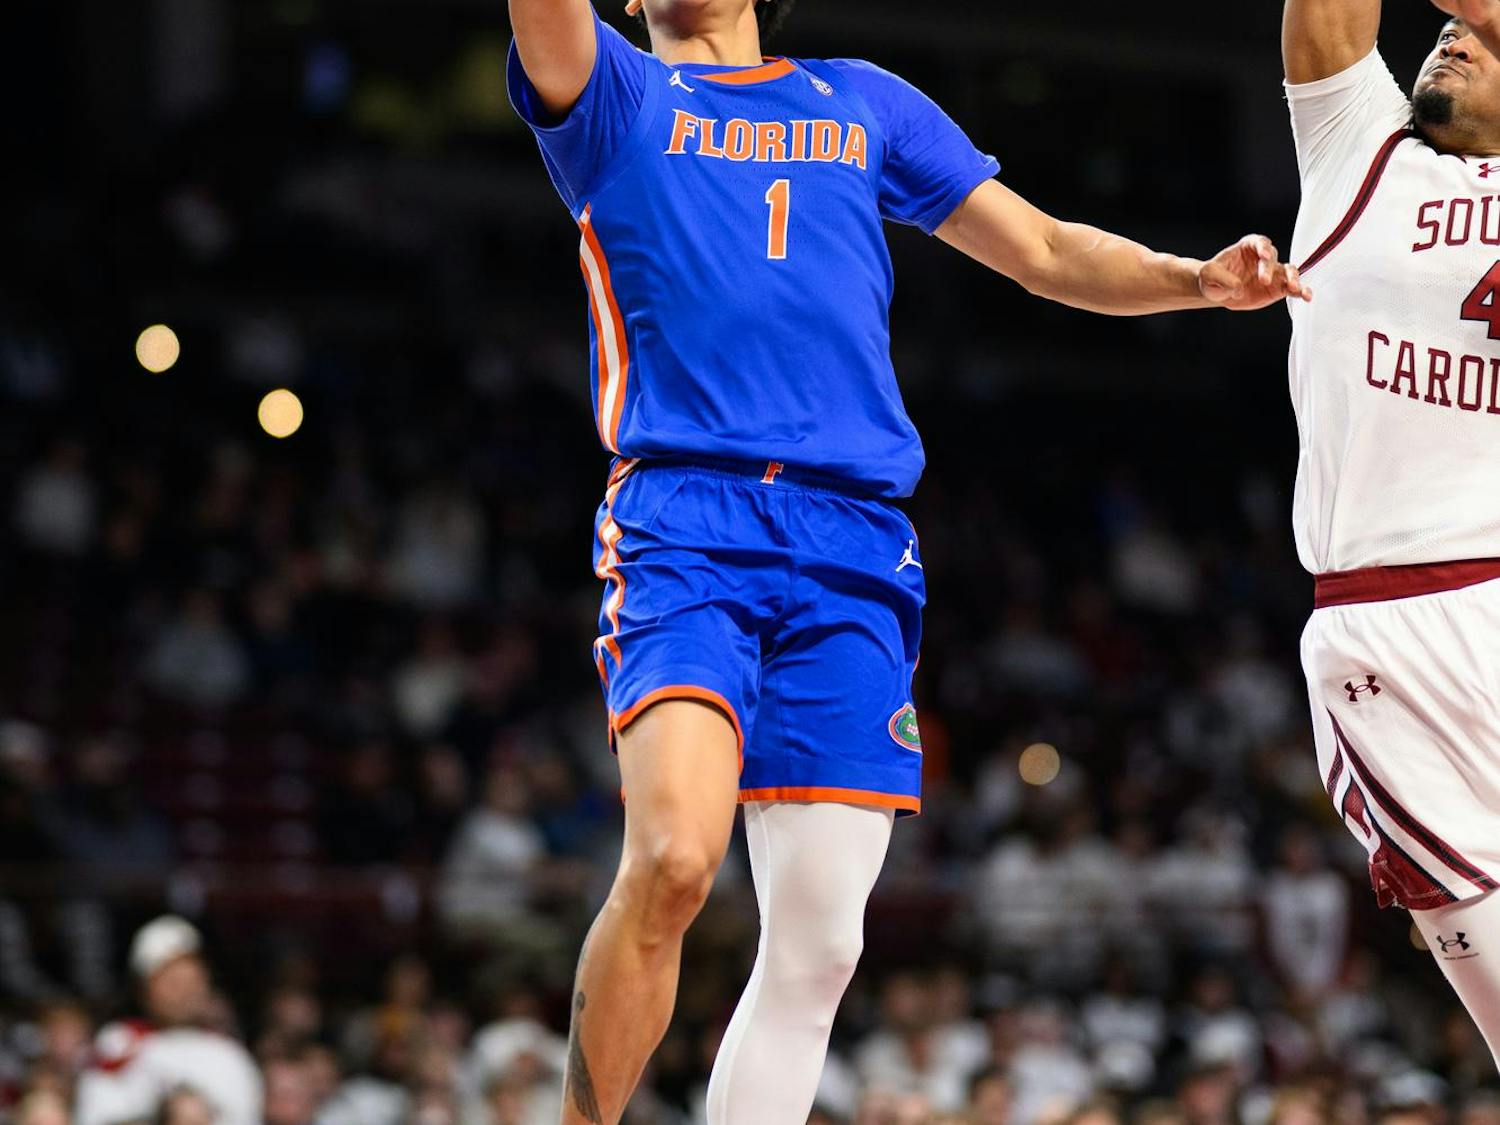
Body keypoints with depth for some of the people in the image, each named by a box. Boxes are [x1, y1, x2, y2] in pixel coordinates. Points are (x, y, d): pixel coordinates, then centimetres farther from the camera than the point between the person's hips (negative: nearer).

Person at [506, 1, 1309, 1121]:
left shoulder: (866, 103, 26)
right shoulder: (615, 96, 16)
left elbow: (1044, 249, 24)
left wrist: (1198, 278, 7)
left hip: (855, 549, 4)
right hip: (682, 520, -4)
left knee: (817, 942, -4)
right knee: (673, 861, -26)